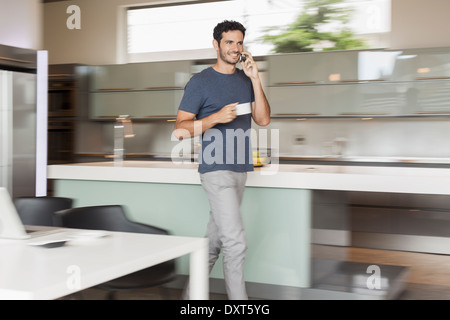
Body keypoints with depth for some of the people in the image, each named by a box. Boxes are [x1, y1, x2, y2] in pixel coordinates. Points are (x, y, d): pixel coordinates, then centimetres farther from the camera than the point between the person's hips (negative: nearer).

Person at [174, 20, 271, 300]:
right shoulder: (200, 82, -3)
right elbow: (181, 129, -6)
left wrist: (255, 79, -4)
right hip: (216, 169, -6)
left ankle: (192, 293, 27)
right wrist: (216, 117, -19)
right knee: (236, 243, -10)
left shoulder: (246, 80, 13)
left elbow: (263, 119, 4)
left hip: (241, 169, 6)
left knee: (216, 239, 13)